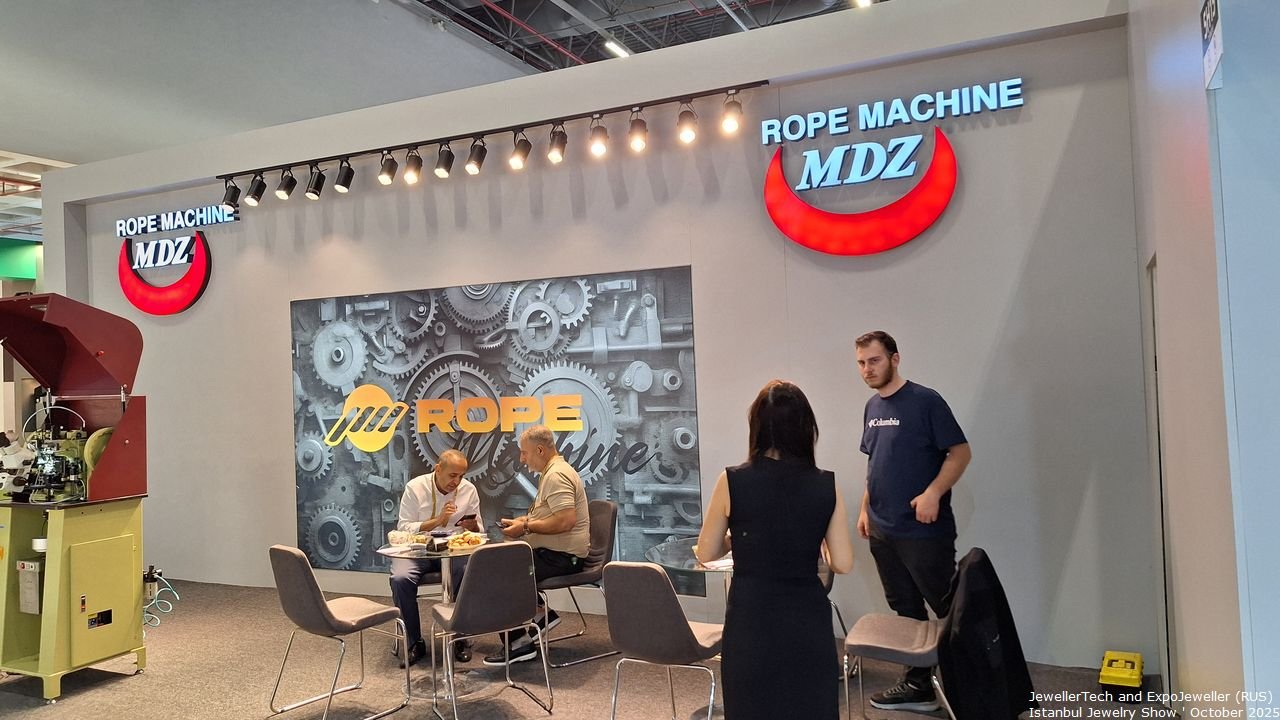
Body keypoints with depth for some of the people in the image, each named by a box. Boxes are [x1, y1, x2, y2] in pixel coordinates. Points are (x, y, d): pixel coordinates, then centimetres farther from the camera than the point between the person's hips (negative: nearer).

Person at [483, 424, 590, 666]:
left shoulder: (556, 475, -18)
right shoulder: (553, 471, 16)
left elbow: (566, 520, -30)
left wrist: (526, 527, -20)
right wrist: (524, 520, 11)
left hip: (562, 556, -11)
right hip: (552, 551, 11)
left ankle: (519, 643, -5)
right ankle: (539, 614, 10)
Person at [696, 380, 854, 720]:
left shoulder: (732, 481, -10)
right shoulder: (826, 485, -6)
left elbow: (705, 553, 0)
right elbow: (843, 563, -2)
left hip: (750, 620, -1)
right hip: (808, 619, 1)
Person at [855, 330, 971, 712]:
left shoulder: (925, 401, -10)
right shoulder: (872, 407, 12)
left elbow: (960, 452, -12)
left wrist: (933, 493, -24)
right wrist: (865, 509, 14)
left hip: (924, 531, -7)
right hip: (882, 531, 7)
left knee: (950, 611, 1)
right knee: (906, 612, 14)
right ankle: (918, 685, 24)